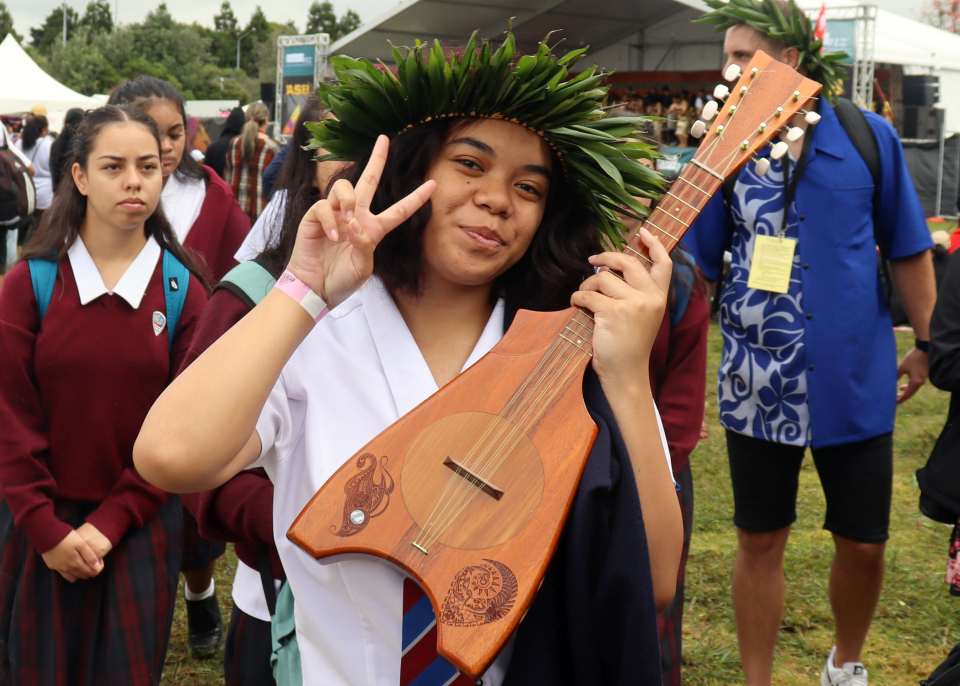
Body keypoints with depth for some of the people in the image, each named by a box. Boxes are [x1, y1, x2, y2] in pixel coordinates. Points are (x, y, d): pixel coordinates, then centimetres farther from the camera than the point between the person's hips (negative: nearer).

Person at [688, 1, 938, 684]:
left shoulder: (868, 136, -3)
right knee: (760, 542, 9)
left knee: (863, 543, 10)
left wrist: (925, 344, 7)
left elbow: (907, 249, 6)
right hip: (759, 383, 0)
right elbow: (694, 259, 1)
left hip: (855, 378, 0)